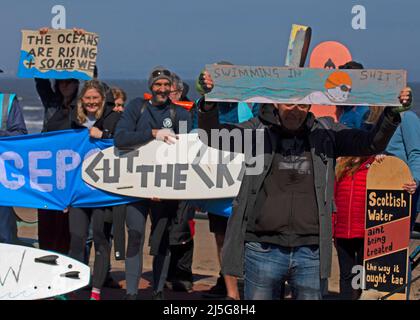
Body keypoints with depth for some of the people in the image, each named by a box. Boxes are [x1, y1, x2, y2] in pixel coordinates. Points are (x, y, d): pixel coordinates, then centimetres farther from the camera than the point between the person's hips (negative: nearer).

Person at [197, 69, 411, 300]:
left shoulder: (326, 133, 9)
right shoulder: (258, 130, 3)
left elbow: (371, 144, 4)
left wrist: (392, 114, -12)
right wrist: (209, 104, -26)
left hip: (310, 253, 2)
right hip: (263, 249, -2)